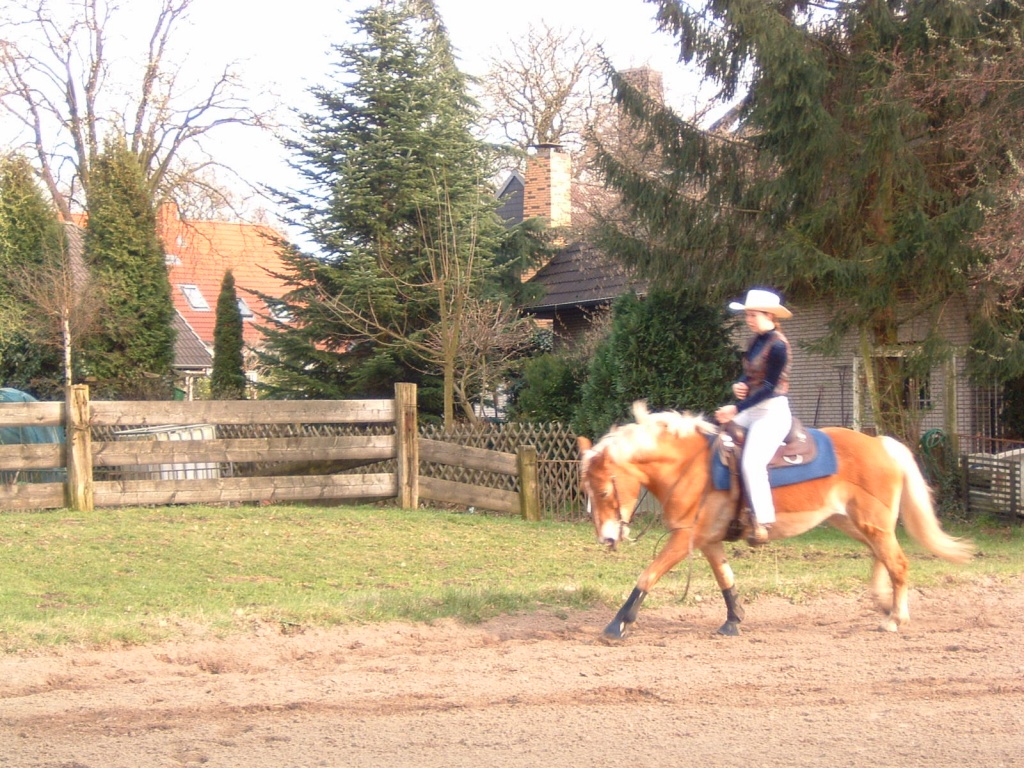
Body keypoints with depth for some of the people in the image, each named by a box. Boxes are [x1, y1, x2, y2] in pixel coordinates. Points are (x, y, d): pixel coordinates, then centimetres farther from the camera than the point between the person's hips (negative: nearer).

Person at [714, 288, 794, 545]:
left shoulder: (777, 345, -15)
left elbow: (769, 387, -19)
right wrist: (738, 386, -3)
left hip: (772, 412, -10)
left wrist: (737, 409, -21)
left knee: (752, 463, -27)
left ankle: (763, 521, -23)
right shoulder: (756, 342, 12)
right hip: (751, 410, 10)